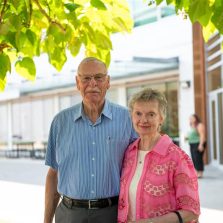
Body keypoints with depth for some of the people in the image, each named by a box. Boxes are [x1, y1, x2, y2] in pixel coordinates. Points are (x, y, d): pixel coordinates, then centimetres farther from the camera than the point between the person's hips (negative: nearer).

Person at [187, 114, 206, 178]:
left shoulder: (199, 125, -9)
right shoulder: (192, 126, 19)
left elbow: (202, 135, -16)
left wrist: (201, 145, -21)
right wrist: (187, 137, 12)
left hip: (198, 144, -9)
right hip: (192, 144, 9)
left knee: (198, 158, -12)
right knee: (194, 159, 5)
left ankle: (200, 173, -11)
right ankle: (196, 173, 7)